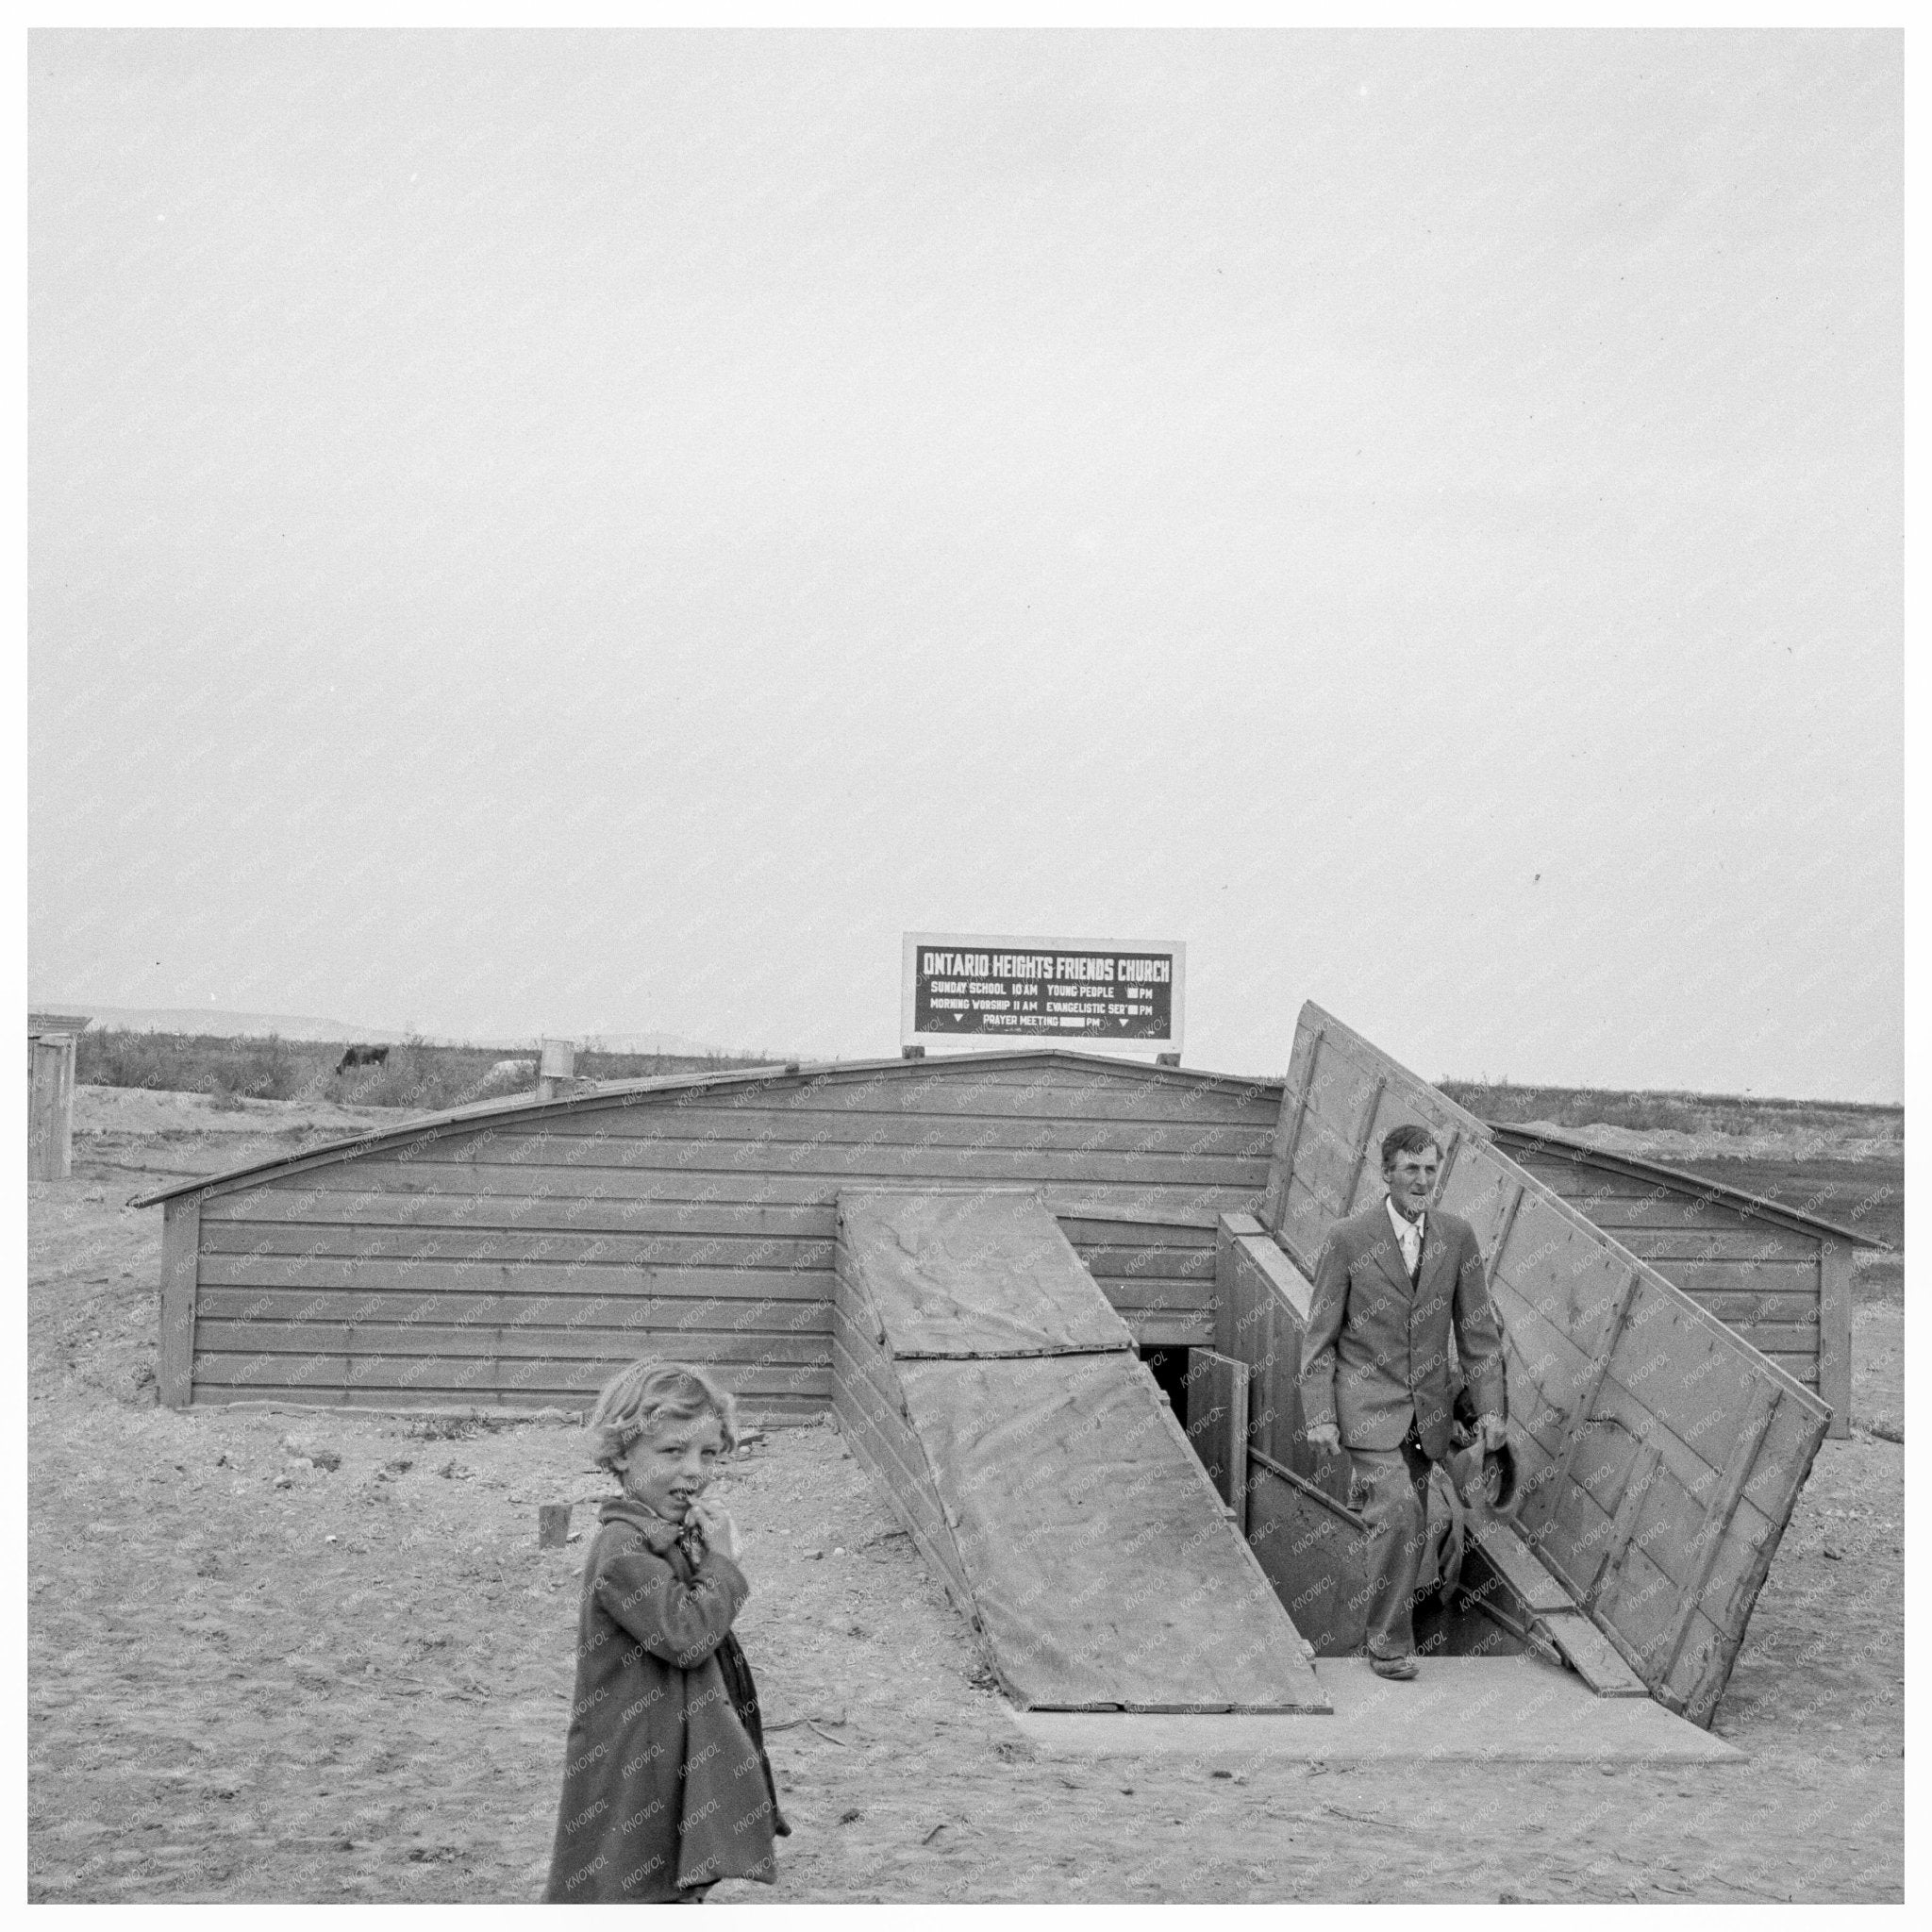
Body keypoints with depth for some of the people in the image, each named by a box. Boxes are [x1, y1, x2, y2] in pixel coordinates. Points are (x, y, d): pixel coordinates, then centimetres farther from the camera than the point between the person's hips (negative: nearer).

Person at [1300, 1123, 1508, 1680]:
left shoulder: (1457, 1236, 2)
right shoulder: (1348, 1239, -8)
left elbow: (1478, 1330, 7)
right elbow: (1319, 1336, -4)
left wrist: (1491, 1408, 0)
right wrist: (1319, 1417, -11)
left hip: (1426, 1410, 5)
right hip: (1368, 1404, -4)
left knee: (1409, 1527, 8)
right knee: (1400, 1514, -18)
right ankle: (1390, 1644, -7)